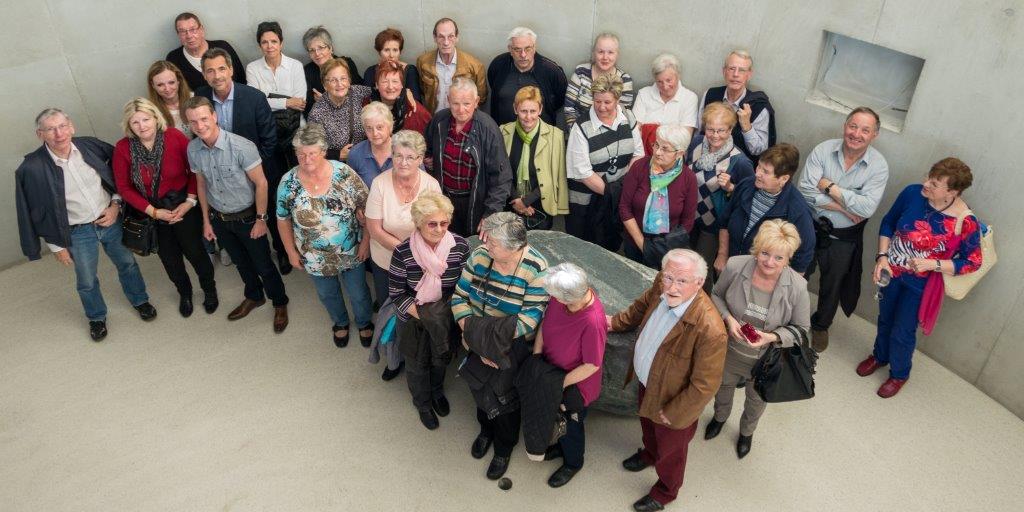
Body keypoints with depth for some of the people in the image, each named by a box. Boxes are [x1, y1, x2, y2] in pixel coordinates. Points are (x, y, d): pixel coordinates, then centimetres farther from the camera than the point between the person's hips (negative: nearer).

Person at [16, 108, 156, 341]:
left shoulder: (91, 146, -13)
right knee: (87, 281, 16)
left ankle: (140, 300, 48)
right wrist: (57, 246, -5)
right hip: (78, 233, -2)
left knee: (127, 263, 21)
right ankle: (96, 317, 43)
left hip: (111, 219, 2)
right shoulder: (32, 169, -19)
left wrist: (116, 205, -8)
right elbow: (36, 212, -9)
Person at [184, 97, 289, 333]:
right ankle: (254, 297, 48)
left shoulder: (241, 146, -27)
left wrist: (261, 219, -13)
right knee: (241, 261, 24)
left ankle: (280, 304, 33)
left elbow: (261, 183, -18)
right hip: (219, 218, 5)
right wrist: (206, 220, 10)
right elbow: (201, 184, 5)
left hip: (246, 217, -5)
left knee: (263, 264, 9)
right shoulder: (193, 149, -10)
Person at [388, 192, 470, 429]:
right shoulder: (403, 252, -24)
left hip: (447, 318, 2)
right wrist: (424, 316, -23)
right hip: (414, 319, -2)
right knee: (418, 365, 20)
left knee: (442, 358, 27)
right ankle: (423, 403, 52)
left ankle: (437, 391, 60)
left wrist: (446, 312, -17)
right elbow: (397, 294, -15)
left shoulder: (460, 246, -19)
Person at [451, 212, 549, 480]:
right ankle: (486, 428, 54)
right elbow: (459, 297, -9)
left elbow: (528, 321, -25)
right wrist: (474, 335, -21)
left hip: (512, 349, -4)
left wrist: (493, 340, -27)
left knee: (505, 397, 10)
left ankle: (504, 447, 40)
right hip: (477, 342, 4)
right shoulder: (480, 256, -12)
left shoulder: (536, 270, -24)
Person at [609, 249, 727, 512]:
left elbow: (705, 385, -30)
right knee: (647, 424, 36)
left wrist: (672, 414, -18)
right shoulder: (662, 286, -23)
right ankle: (649, 453, 70)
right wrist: (616, 322, 10)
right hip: (646, 381, 6)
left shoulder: (709, 329, -42)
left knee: (669, 450, 25)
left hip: (673, 400, -6)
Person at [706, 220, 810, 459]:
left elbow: (801, 329, -14)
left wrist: (771, 337, -30)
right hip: (729, 349, 1)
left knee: (757, 400, 29)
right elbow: (716, 295, -6)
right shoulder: (735, 266, -27)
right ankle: (720, 417, 68)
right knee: (724, 385, 33)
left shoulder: (797, 287, -29)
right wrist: (728, 318, -24)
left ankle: (747, 431, 64)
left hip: (765, 360, -1)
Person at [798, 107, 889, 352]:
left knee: (832, 286, 19)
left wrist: (828, 186, -25)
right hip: (811, 228, 0)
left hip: (843, 239, 0)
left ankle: (821, 325, 45)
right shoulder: (823, 150, -14)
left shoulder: (879, 166, -14)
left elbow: (867, 208, -25)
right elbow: (805, 192, -23)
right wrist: (844, 208, -23)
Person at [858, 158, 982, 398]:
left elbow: (972, 262, -13)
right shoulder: (913, 193, -19)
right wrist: (882, 256, -12)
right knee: (885, 319, 25)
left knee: (902, 332, 12)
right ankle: (880, 356, 54)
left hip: (921, 284, -3)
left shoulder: (966, 223, -26)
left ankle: (899, 374, 42)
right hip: (891, 272, 3)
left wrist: (933, 264, -26)